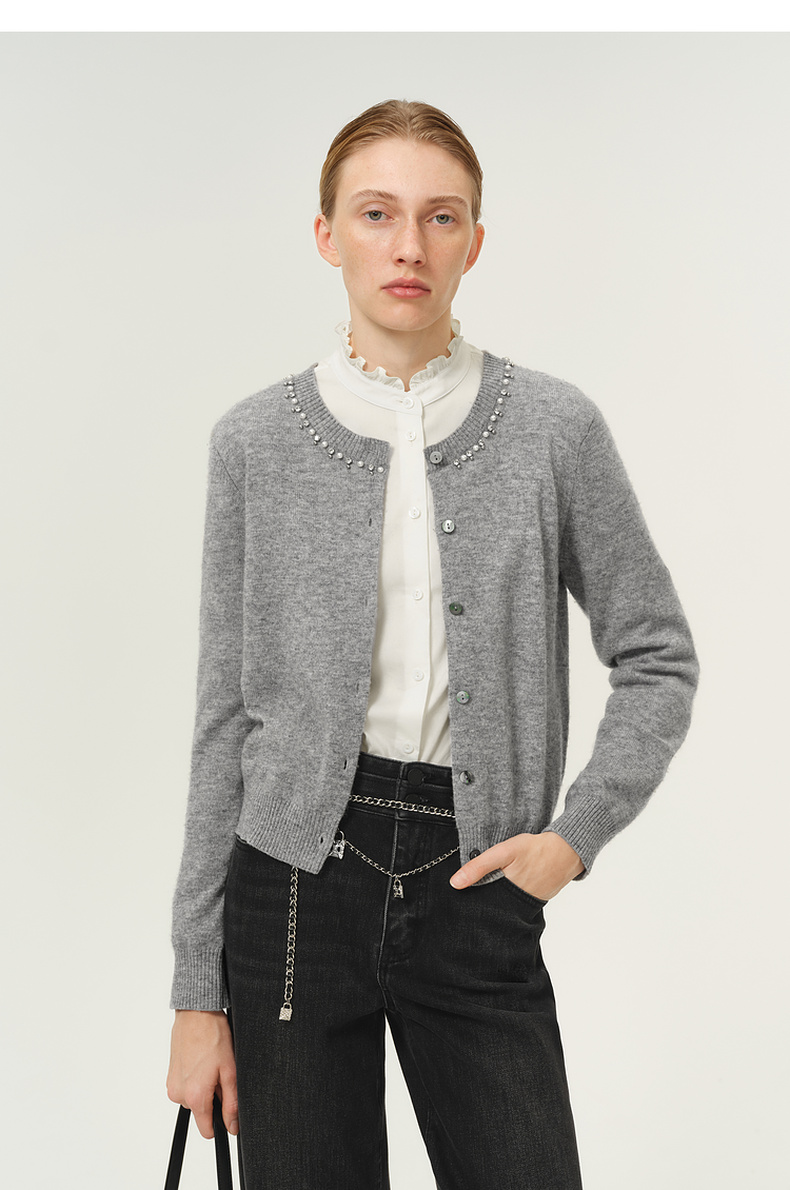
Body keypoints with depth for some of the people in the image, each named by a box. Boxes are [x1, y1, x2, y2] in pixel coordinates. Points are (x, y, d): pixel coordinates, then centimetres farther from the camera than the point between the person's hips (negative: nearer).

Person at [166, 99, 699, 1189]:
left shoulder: (553, 427, -1)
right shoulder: (258, 440, 1)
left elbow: (660, 660, 8)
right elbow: (225, 715, 3)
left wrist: (576, 833, -5)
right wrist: (199, 989, 2)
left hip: (476, 885, 0)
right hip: (298, 869, 0)